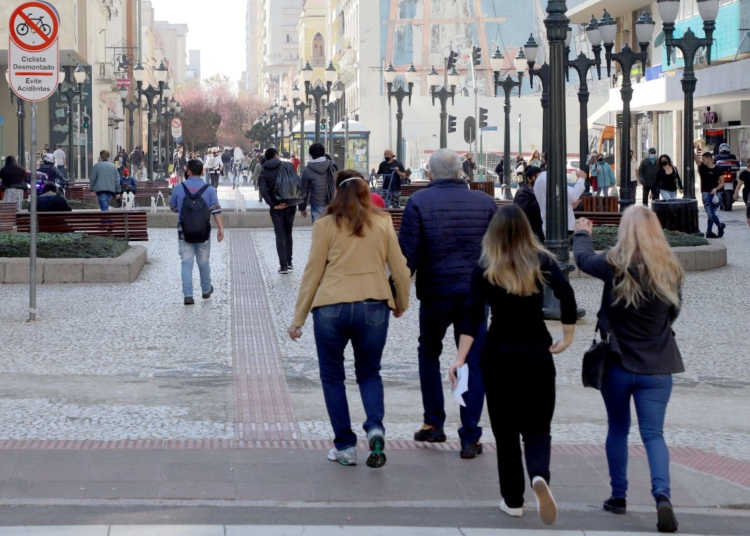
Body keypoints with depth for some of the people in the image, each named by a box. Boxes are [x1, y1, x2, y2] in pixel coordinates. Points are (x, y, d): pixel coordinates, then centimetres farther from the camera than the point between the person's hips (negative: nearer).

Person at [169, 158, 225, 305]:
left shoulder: (179, 188, -4)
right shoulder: (209, 189, -5)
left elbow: (173, 207, 9)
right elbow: (216, 210, -13)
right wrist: (221, 228, -15)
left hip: (184, 232, -1)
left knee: (187, 263, 0)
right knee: (203, 262, 16)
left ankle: (187, 295, -10)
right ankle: (206, 290, 34)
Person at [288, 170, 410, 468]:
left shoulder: (326, 225, -1)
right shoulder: (383, 223, 5)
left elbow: (312, 273, 0)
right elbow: (400, 269, 7)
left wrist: (298, 318, 6)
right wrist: (401, 304, 25)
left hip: (331, 307, -2)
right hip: (374, 307, 2)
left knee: (332, 376, 14)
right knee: (369, 373, 19)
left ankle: (345, 447, 12)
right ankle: (375, 427, -6)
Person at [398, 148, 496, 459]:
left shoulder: (419, 202, -5)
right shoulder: (485, 203, 3)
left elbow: (407, 253, -9)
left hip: (435, 294, -1)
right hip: (475, 294, 1)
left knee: (429, 353, 22)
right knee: (473, 363, 6)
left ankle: (433, 423, 22)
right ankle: (470, 438, 3)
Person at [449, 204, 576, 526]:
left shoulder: (485, 269, -3)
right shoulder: (542, 261, -2)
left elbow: (474, 315, -11)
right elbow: (567, 295, -15)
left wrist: (461, 358, -13)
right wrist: (568, 336, -5)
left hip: (499, 353, 0)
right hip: (537, 351, 0)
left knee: (505, 429, 12)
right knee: (537, 426, 8)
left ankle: (513, 500, 15)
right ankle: (539, 475, -22)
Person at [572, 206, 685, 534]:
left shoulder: (614, 265, -12)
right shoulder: (671, 271, -5)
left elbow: (583, 258, 9)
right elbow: (674, 313, 10)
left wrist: (582, 233, 29)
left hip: (618, 364, -1)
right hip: (657, 367, 1)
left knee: (618, 430, 16)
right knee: (653, 434, 2)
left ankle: (618, 497, 24)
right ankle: (662, 496, -18)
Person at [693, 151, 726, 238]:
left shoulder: (718, 169, -1)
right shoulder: (702, 167, -1)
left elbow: (722, 182, 1)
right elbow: (696, 158, -15)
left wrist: (716, 189, -16)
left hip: (715, 194, 1)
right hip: (706, 193, -1)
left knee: (712, 214, 4)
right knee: (710, 214, -6)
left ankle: (709, 232, 13)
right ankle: (720, 225, 15)